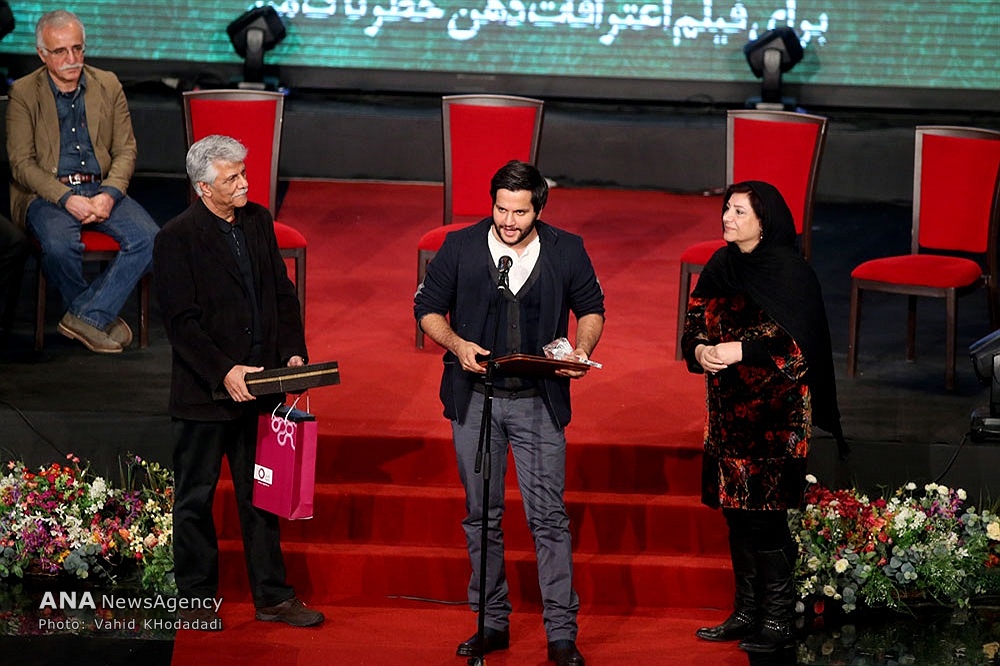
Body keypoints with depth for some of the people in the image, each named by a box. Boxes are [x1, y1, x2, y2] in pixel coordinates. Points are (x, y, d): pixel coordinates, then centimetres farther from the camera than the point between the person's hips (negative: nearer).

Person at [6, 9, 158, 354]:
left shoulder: (108, 85, 9)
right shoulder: (23, 93, -1)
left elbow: (125, 149, 8)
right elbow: (21, 163, -6)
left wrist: (109, 194, -12)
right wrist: (66, 198, -19)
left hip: (102, 188, 3)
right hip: (47, 193, -3)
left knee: (149, 238, -23)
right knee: (60, 245, -35)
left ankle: (87, 316, -16)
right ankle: (100, 316, -8)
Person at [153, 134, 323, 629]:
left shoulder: (258, 222, 7)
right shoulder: (177, 239, -11)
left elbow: (282, 295, 12)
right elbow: (181, 322, -15)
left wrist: (293, 353, -1)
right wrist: (223, 372, -23)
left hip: (259, 385, 5)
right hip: (204, 394, -5)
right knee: (195, 499, 7)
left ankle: (272, 597, 19)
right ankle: (197, 601, 18)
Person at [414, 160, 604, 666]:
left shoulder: (567, 251, 0)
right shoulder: (461, 248, 0)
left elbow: (591, 308, 12)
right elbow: (428, 308, 7)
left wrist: (581, 351, -7)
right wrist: (457, 345, -12)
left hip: (538, 400, -1)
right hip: (474, 397, 2)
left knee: (548, 516, -6)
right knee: (481, 514, 8)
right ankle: (492, 623, 19)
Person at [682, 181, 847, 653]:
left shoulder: (791, 273, -9)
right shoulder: (720, 267, 10)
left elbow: (800, 344, -15)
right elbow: (694, 326, 13)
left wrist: (741, 351, -20)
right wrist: (700, 351, -8)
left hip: (776, 413, -6)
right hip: (729, 410, 6)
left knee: (766, 516, -7)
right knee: (736, 512, 9)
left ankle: (778, 621, 1)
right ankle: (746, 612, 19)